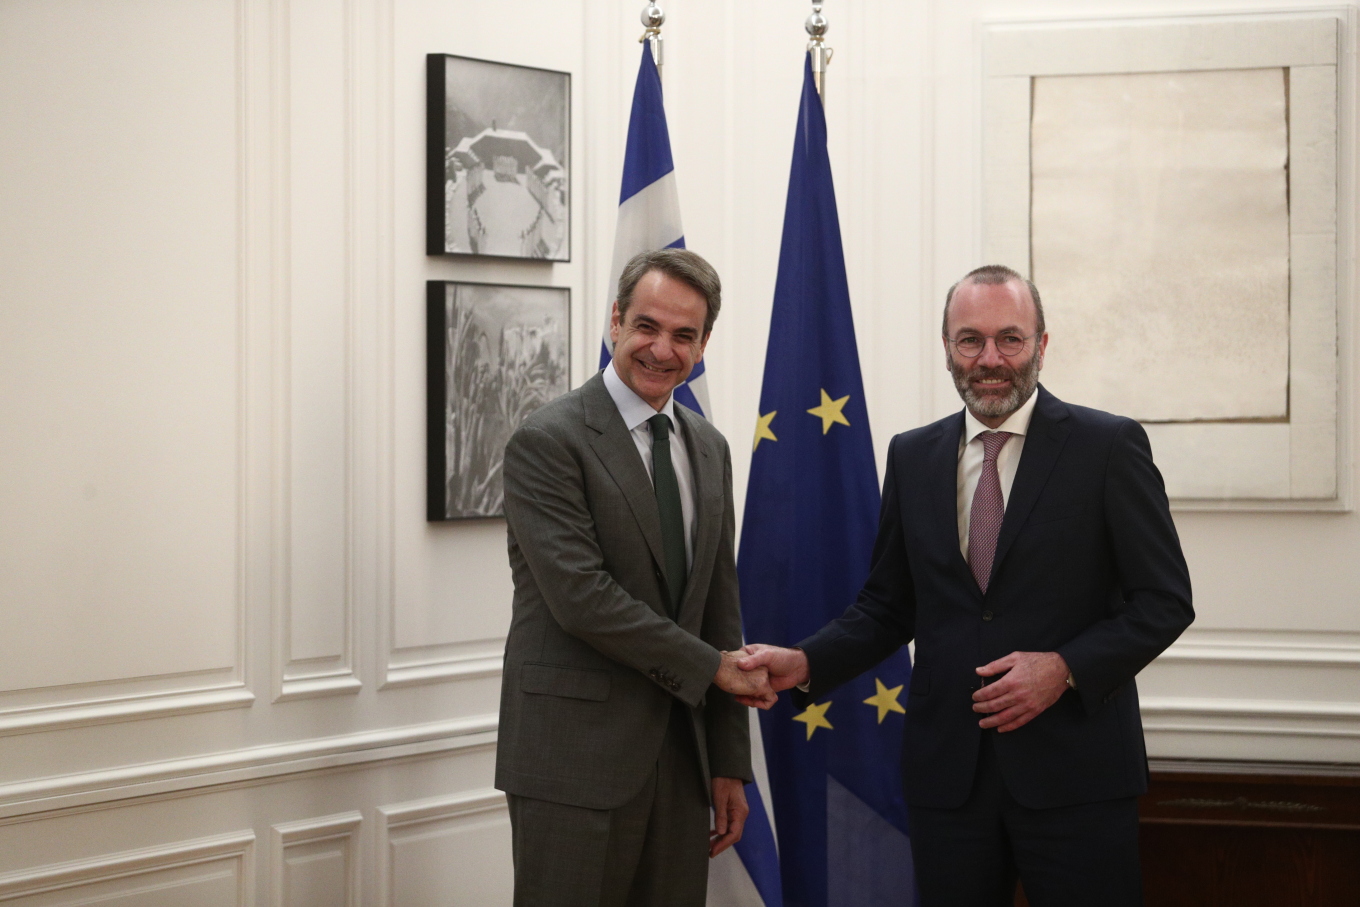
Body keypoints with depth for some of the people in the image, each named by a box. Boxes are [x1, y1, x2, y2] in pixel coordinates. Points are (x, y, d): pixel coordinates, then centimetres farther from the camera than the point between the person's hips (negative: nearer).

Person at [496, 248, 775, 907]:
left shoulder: (709, 448, 13)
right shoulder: (547, 441, -9)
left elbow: (719, 605, 14)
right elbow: (581, 597, -17)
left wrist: (729, 764, 12)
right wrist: (710, 665, -10)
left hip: (682, 754, 6)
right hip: (576, 757, -6)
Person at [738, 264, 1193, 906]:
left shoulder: (1109, 446, -2)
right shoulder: (913, 457, 9)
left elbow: (1165, 601, -3)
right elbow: (886, 607, 12)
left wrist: (1065, 668, -16)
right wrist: (805, 663, -5)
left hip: (1076, 772, -3)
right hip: (946, 772, 3)